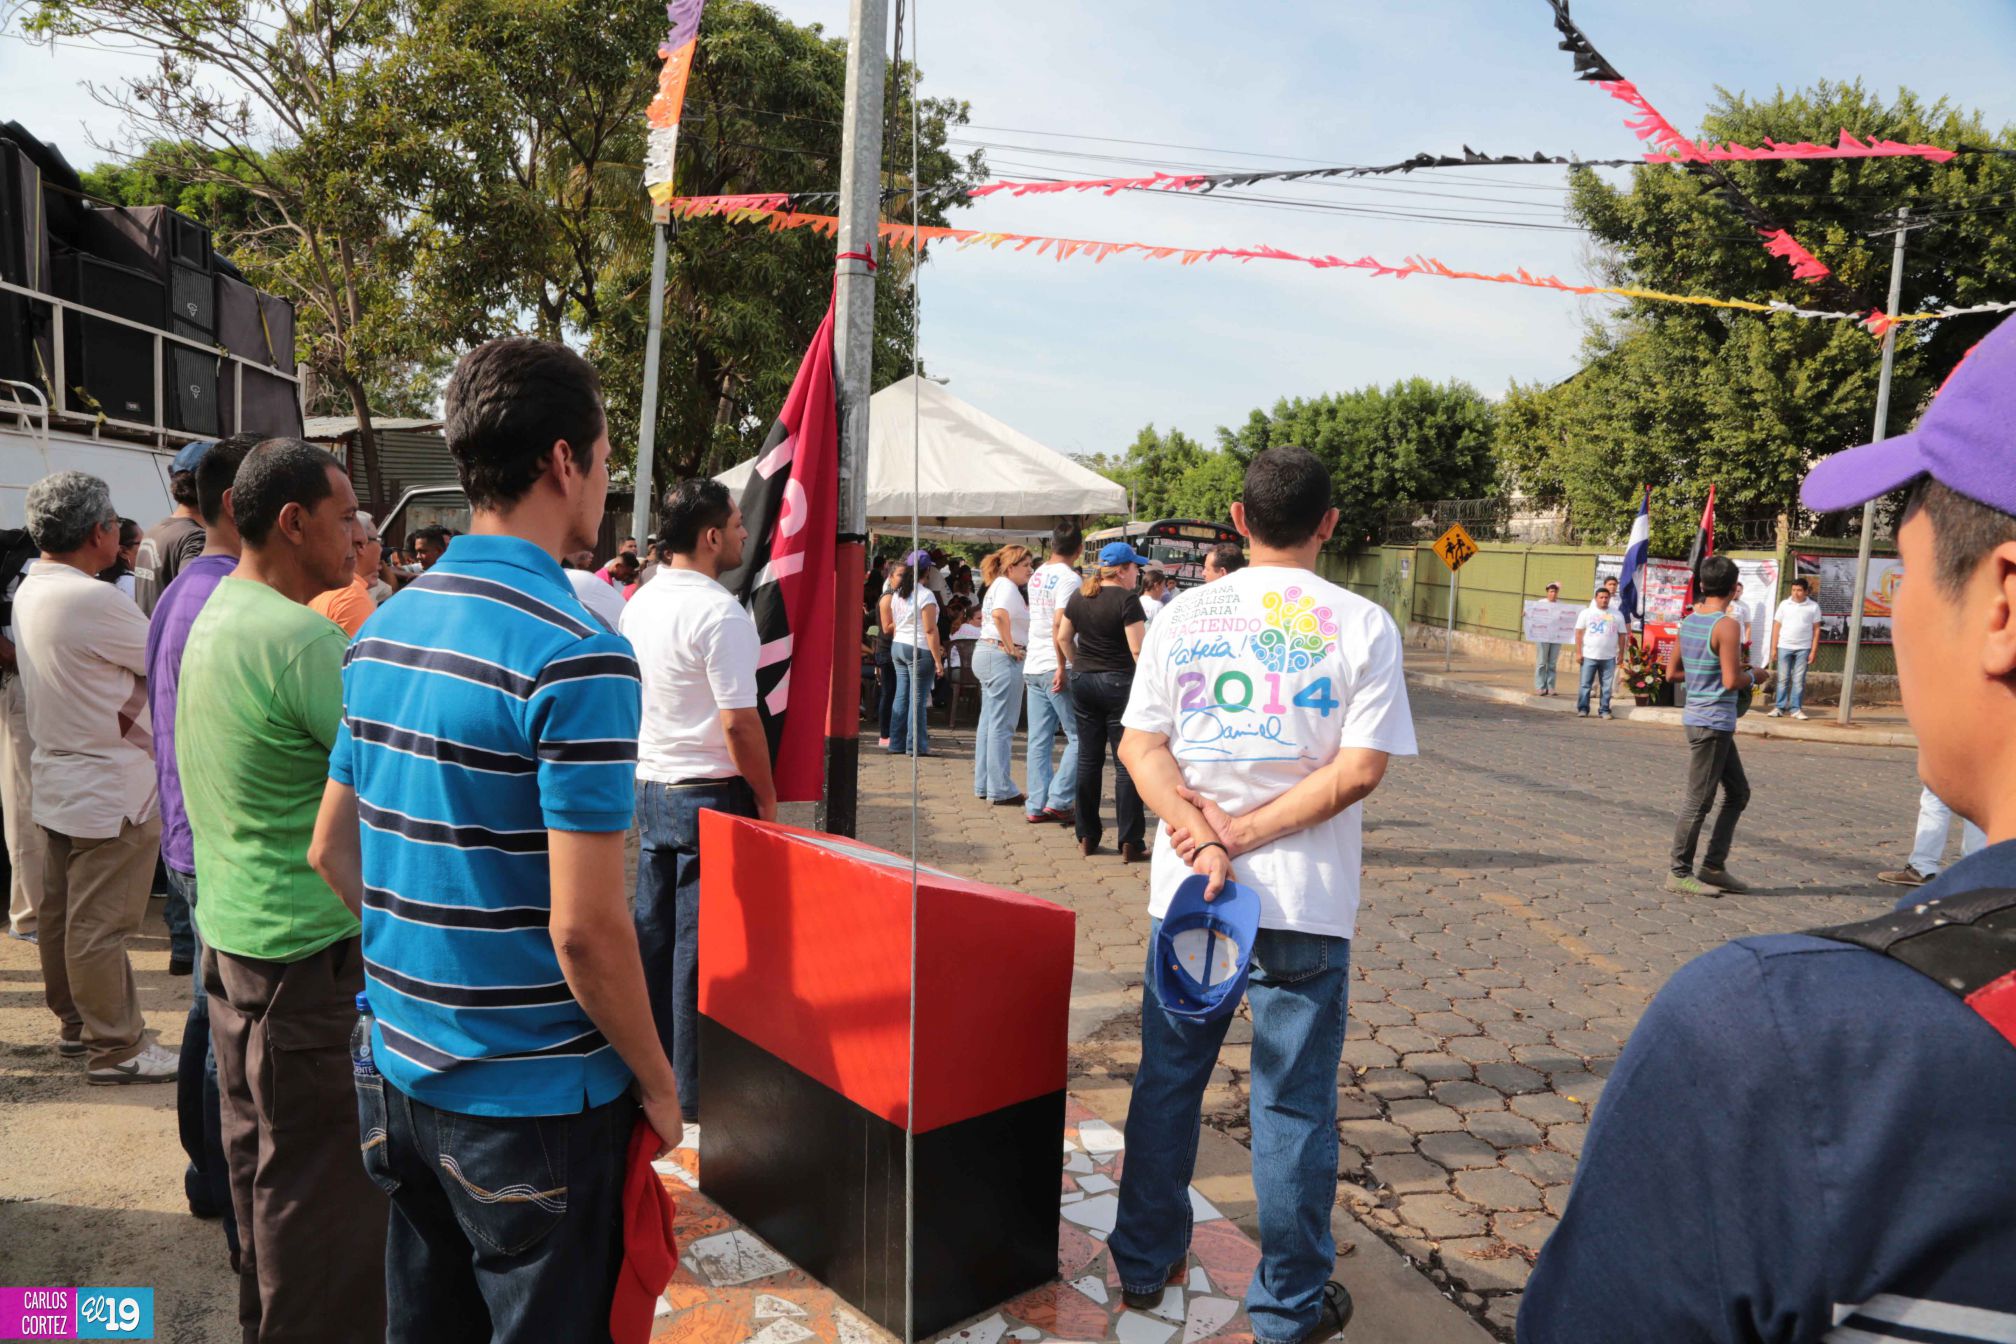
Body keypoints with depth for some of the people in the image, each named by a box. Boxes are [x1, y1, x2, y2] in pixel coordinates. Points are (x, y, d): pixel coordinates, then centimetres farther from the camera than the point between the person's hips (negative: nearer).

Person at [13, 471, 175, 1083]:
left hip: (55, 780, 10)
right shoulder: (93, 600, -23)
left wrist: (117, 708, 1)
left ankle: (76, 1024, 33)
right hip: (107, 789, -10)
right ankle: (116, 1047, 9)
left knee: (61, 913, 18)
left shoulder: (29, 591, 6)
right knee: (101, 924, -1)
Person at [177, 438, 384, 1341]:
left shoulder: (215, 616, 9)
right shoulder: (301, 639, -22)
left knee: (258, 1150, 22)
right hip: (309, 949, -10)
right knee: (320, 1177, 4)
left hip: (229, 929, 10)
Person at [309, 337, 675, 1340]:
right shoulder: (577, 654, -22)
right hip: (533, 1097, -7)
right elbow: (584, 926, -24)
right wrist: (657, 1084, -10)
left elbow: (331, 851, 11)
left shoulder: (382, 629, 3)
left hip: (399, 1068, 8)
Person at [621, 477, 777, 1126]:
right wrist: (768, 797, -8)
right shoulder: (720, 614, -18)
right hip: (710, 795, -8)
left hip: (651, 787, 8)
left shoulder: (640, 603, 8)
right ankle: (694, 1091, 12)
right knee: (701, 948, 1)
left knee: (653, 935, 16)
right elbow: (739, 721, -19)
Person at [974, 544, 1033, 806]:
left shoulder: (997, 586, 19)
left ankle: (983, 785, 20)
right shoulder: (1007, 586, -12)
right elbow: (1000, 615, -31)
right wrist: (1010, 647, -22)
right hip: (1003, 657, -11)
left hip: (985, 653, 11)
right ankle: (1001, 791, -3)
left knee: (989, 722, 14)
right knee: (1002, 726, -7)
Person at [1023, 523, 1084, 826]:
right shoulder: (1069, 578, -11)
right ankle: (1059, 801, -3)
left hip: (1033, 667, 8)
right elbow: (1060, 625, -20)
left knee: (1039, 740, 8)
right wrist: (1062, 667, -20)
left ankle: (1036, 806, 9)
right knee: (1079, 737, 0)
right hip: (1056, 668, -8)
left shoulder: (1036, 576, 14)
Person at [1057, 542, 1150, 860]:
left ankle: (1087, 837, 18)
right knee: (1126, 763, -1)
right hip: (1119, 684, -6)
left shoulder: (1079, 596, 8)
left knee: (1088, 759, 12)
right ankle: (1129, 844, 1)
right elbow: (1138, 649, -16)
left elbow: (1063, 637, 14)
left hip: (1083, 682, 6)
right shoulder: (1126, 600, -13)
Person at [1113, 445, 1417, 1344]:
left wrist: (1205, 840, -13)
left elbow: (1139, 744, -5)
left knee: (1167, 1079, 17)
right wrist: (1244, 834, -12)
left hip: (1185, 887, 3)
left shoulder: (1184, 613, 2)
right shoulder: (1362, 625, -5)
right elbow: (1361, 768, -12)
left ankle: (1144, 1263, 33)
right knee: (1294, 1102, 10)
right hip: (1305, 900, -2)